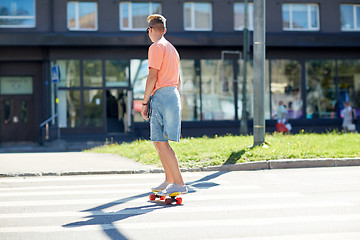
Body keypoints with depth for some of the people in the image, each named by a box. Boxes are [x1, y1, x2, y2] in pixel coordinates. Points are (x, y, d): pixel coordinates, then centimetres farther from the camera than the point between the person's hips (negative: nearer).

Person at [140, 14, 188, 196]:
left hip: (161, 95, -9)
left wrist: (144, 103, -11)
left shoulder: (156, 47, -6)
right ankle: (169, 181, 18)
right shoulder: (172, 48, 22)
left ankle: (179, 184, -16)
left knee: (161, 142, -12)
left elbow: (152, 77, -13)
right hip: (173, 95, 9)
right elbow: (178, 80, 23)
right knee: (158, 142, 15)